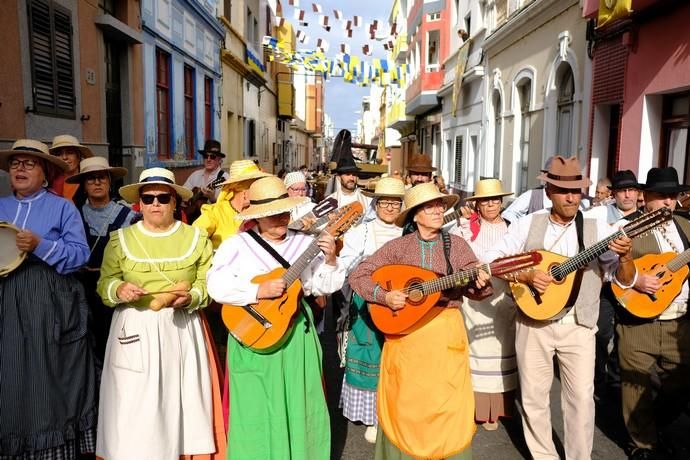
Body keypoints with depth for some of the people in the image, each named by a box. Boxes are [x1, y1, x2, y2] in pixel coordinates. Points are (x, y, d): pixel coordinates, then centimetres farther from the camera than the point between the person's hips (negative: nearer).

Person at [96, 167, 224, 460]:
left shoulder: (196, 238, 4)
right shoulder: (121, 239, 5)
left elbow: (209, 282, 1)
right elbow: (103, 285, 4)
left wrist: (191, 297, -17)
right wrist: (119, 290, -16)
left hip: (182, 329, 0)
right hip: (134, 329, 0)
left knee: (182, 401, 5)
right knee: (134, 406, 0)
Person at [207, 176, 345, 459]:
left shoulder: (305, 243, 4)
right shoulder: (235, 245, -4)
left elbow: (323, 286, 2)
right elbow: (217, 285, -15)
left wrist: (330, 260, -15)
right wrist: (259, 291, -22)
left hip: (297, 332, 3)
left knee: (299, 406, 12)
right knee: (259, 409, 6)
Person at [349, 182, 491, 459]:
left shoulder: (456, 244, 2)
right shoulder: (398, 247, -1)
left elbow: (474, 289, -2)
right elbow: (357, 275, -1)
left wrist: (481, 282, -25)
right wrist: (383, 296, -15)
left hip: (447, 331, 1)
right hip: (405, 330, -1)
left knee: (449, 403, 6)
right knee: (406, 402, 8)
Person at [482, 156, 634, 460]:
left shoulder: (597, 228, -2)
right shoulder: (528, 224, -2)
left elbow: (624, 280, -3)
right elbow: (490, 259, -2)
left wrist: (625, 256, -24)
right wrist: (525, 276, -17)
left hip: (578, 327, 0)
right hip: (533, 323, 1)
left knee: (582, 398, 2)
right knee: (534, 396, 10)